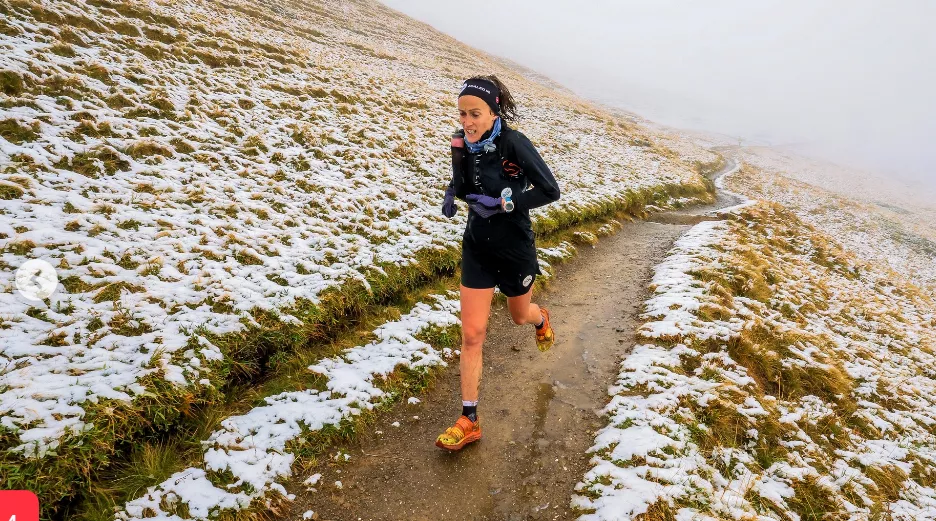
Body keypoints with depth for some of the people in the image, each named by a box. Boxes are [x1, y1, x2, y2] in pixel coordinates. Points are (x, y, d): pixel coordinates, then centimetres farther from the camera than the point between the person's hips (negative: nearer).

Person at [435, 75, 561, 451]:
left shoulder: (514, 143, -22)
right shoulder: (461, 143, -7)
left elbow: (550, 191, -19)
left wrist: (502, 203, -27)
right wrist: (452, 194, -12)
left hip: (515, 247, -3)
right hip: (477, 246, 3)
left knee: (520, 315, 22)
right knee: (471, 333, -1)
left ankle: (541, 320, 63)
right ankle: (469, 421, 10)